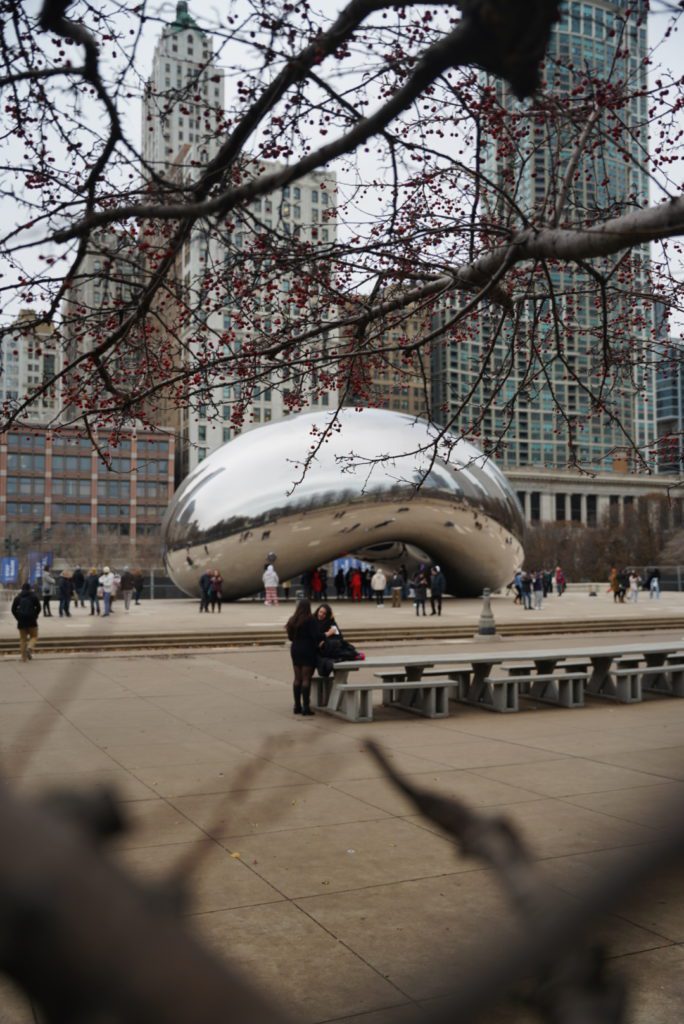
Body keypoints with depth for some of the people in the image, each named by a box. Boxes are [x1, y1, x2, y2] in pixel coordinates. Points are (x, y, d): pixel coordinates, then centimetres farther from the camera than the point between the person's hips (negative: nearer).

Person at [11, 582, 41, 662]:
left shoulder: (18, 597, 9)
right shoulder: (33, 596, 3)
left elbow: (13, 609, 4)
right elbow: (38, 607, -4)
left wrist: (18, 618, 8)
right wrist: (35, 616, 6)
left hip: (21, 620, 2)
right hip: (31, 620, -2)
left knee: (23, 638, 9)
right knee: (34, 636, 9)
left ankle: (24, 657, 4)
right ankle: (29, 648, -21)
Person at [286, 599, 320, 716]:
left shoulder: (292, 620, 6)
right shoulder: (310, 620, -13)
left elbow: (290, 636, 13)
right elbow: (316, 636, -20)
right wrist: (318, 644, -3)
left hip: (295, 650, 6)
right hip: (308, 650, -6)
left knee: (297, 678, 12)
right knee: (306, 679, -4)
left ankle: (297, 706, 16)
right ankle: (306, 707, -4)